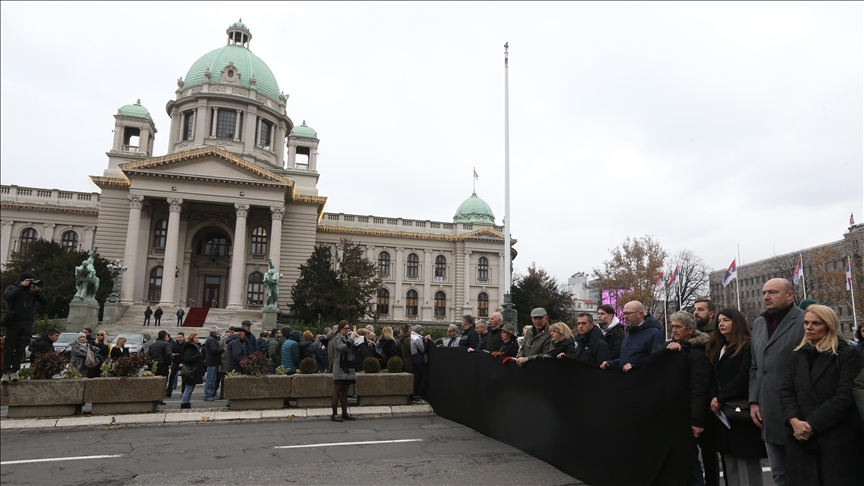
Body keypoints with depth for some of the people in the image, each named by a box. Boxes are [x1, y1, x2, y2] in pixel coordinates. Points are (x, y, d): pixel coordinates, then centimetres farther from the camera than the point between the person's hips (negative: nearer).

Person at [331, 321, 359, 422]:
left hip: (348, 368, 7)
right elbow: (343, 347, -24)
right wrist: (351, 338, -17)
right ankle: (334, 414, -1)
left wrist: (357, 339, 3)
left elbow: (354, 348, 17)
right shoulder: (337, 338, -6)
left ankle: (344, 413, 15)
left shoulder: (347, 338, 16)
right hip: (340, 368, -7)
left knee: (345, 392, 10)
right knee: (337, 391, -4)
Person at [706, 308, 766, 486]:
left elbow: (743, 378, -15)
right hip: (722, 412, 7)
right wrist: (713, 399, -5)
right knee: (729, 463, 10)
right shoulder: (716, 348, 17)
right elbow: (712, 378, 12)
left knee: (747, 464, -2)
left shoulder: (747, 347, -6)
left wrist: (720, 398, -14)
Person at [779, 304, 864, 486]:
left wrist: (812, 424, -15)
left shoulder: (848, 354, -1)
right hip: (801, 438, 4)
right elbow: (786, 391, 7)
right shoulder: (797, 355, 14)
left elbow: (845, 396, -11)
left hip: (838, 439, -4)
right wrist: (794, 420, -11)